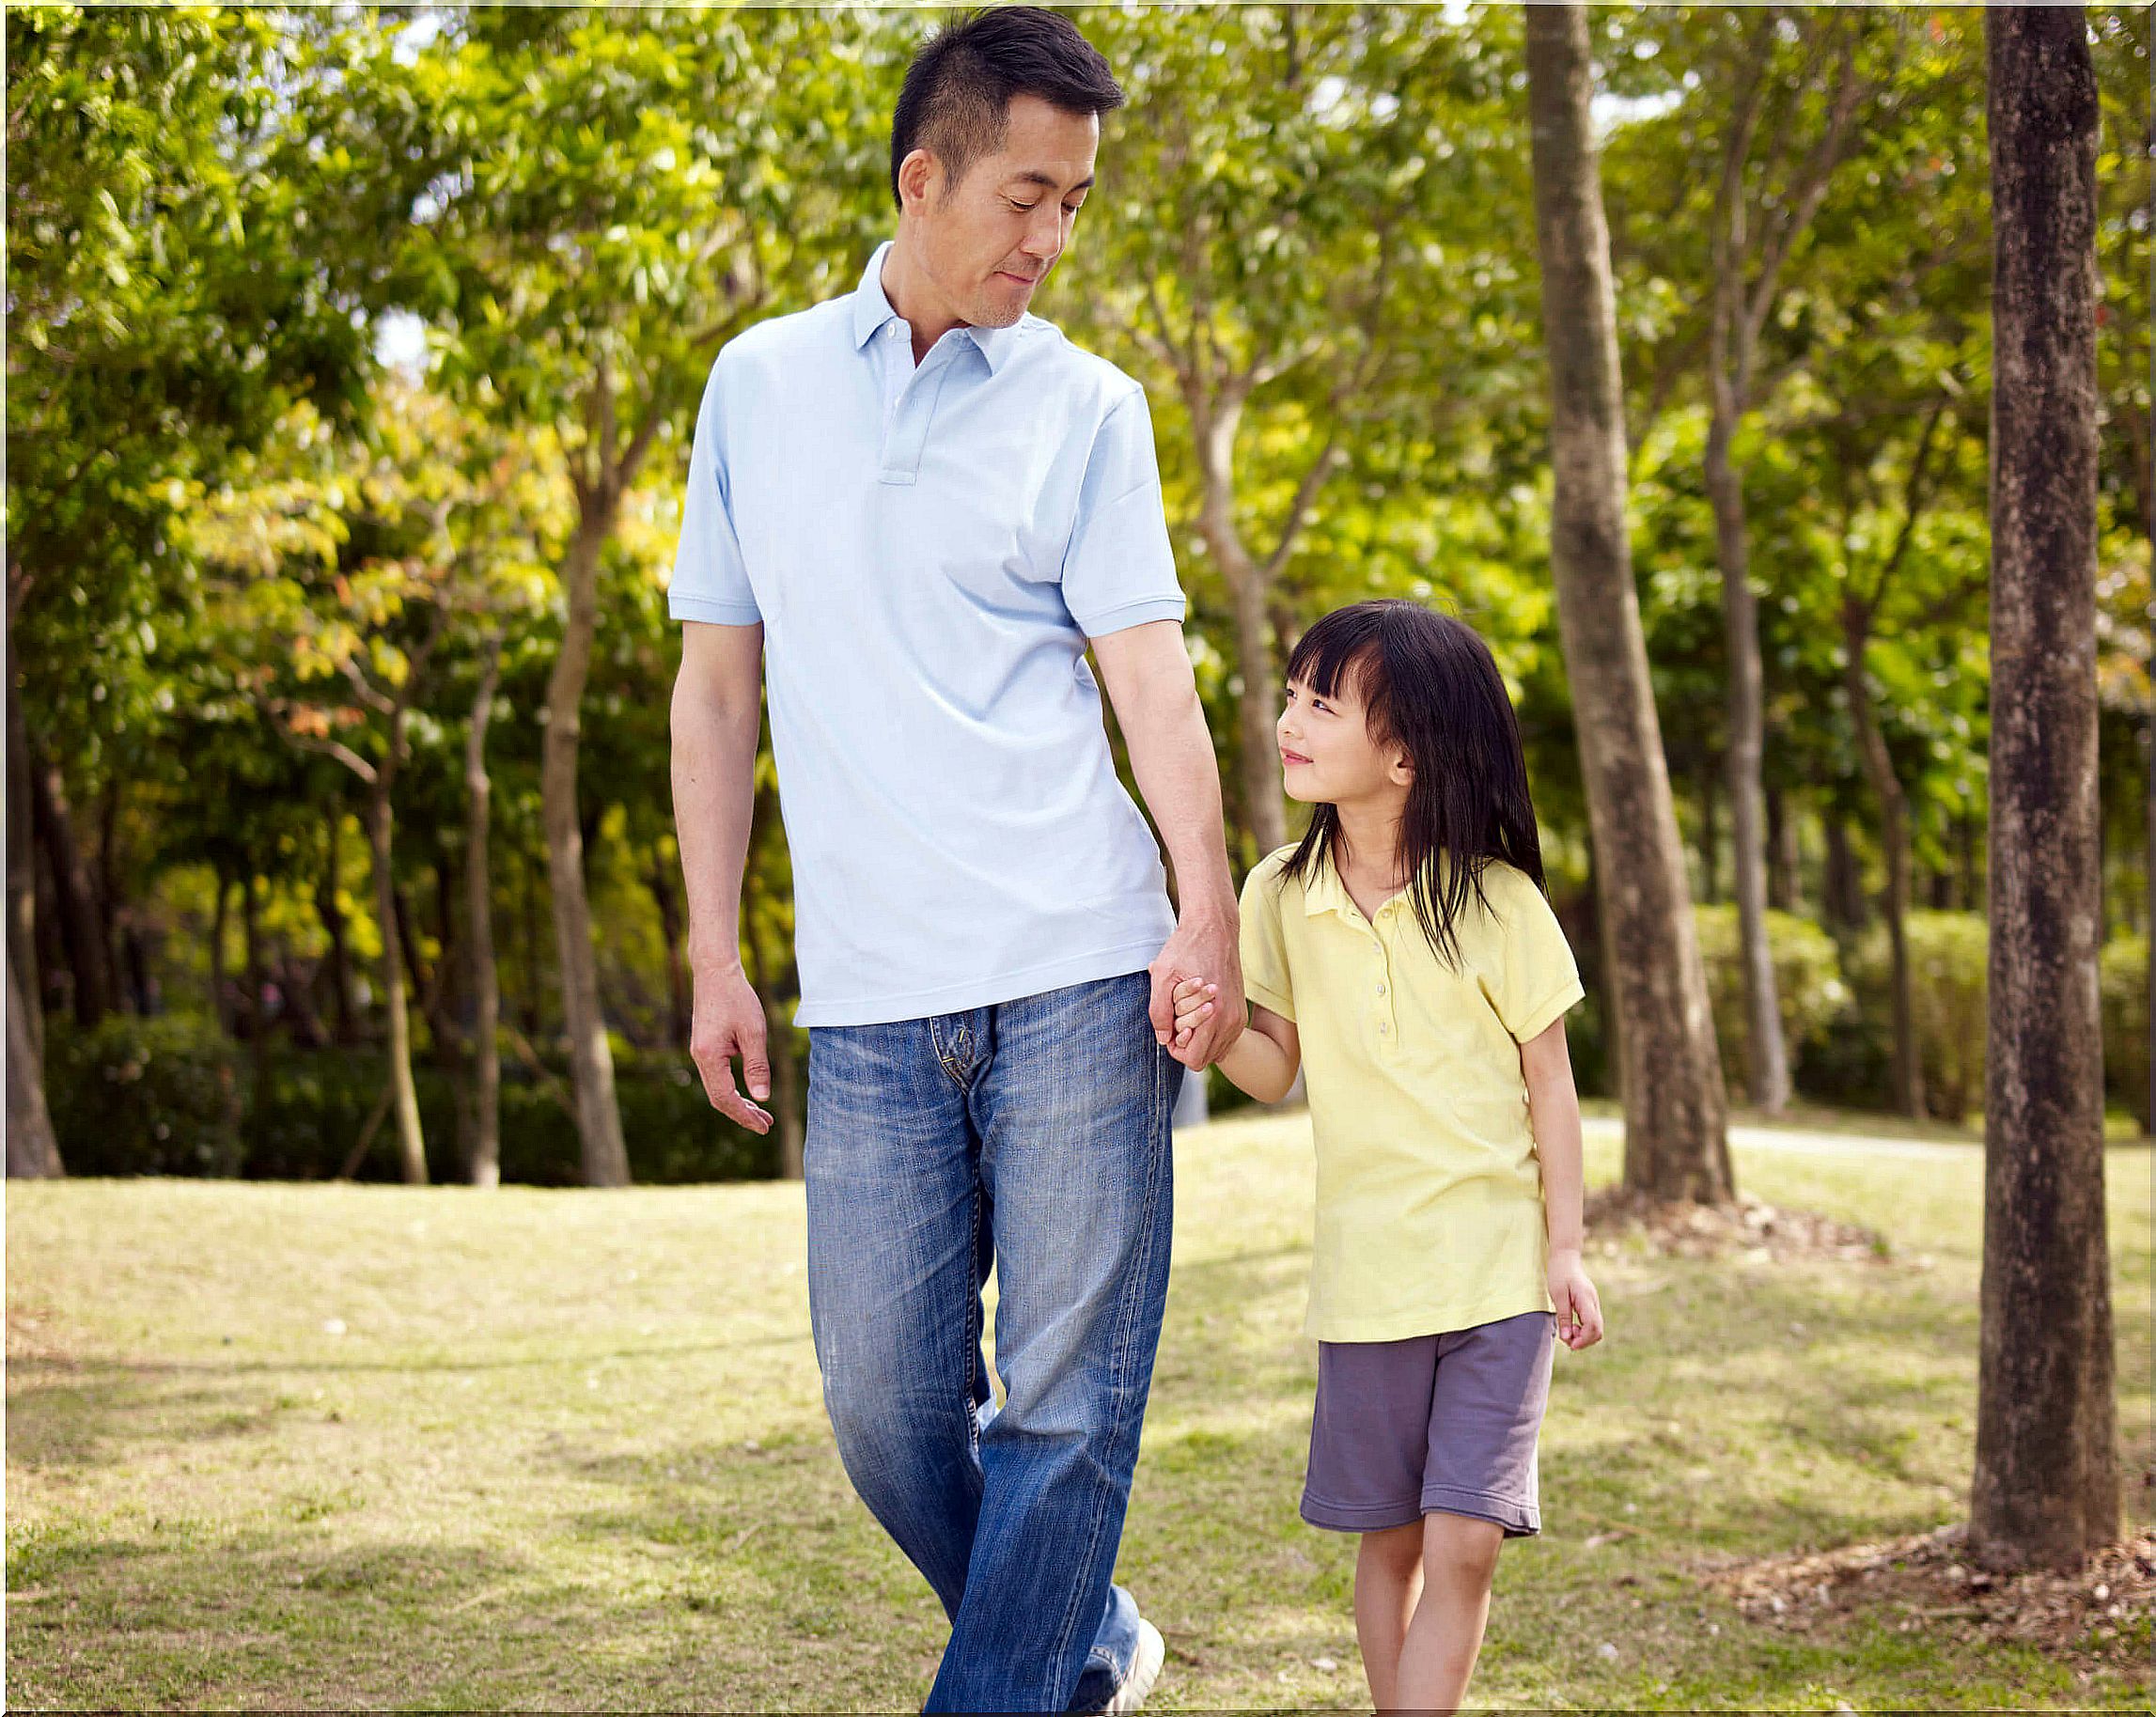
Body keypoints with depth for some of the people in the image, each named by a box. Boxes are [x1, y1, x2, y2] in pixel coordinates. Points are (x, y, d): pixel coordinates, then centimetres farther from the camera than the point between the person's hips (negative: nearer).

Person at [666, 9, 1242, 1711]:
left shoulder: (1086, 407, 6)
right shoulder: (759, 386, 11)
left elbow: (1149, 669, -3)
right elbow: (718, 688, 13)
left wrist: (1205, 900, -18)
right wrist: (715, 960, 8)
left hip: (1077, 980, -2)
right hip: (872, 999, 2)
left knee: (1065, 1401, -2)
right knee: (887, 1404, 5)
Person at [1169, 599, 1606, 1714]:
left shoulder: (1495, 902, -8)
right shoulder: (1280, 897, 0)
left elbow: (1548, 1079, -1)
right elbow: (1278, 1069, 4)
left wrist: (1564, 1249, -4)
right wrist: (1219, 1035, -18)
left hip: (1498, 1263, -3)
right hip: (1365, 1273, 3)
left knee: (1464, 1542, -7)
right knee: (1388, 1540, 11)